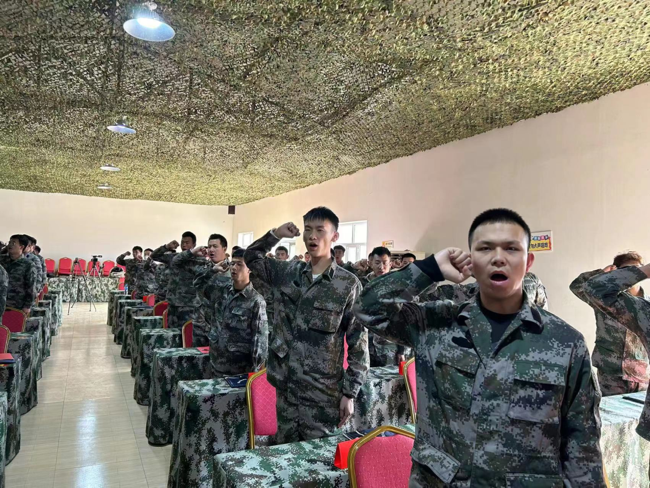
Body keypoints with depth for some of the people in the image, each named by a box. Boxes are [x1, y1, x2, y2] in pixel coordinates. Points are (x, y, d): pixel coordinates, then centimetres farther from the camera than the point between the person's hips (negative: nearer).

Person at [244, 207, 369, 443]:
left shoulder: (348, 284, -10)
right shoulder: (287, 272, 4)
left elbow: (358, 342, -7)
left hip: (323, 394, -4)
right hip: (286, 387, 5)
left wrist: (350, 393, -9)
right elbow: (251, 258, 18)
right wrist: (275, 234, 1)